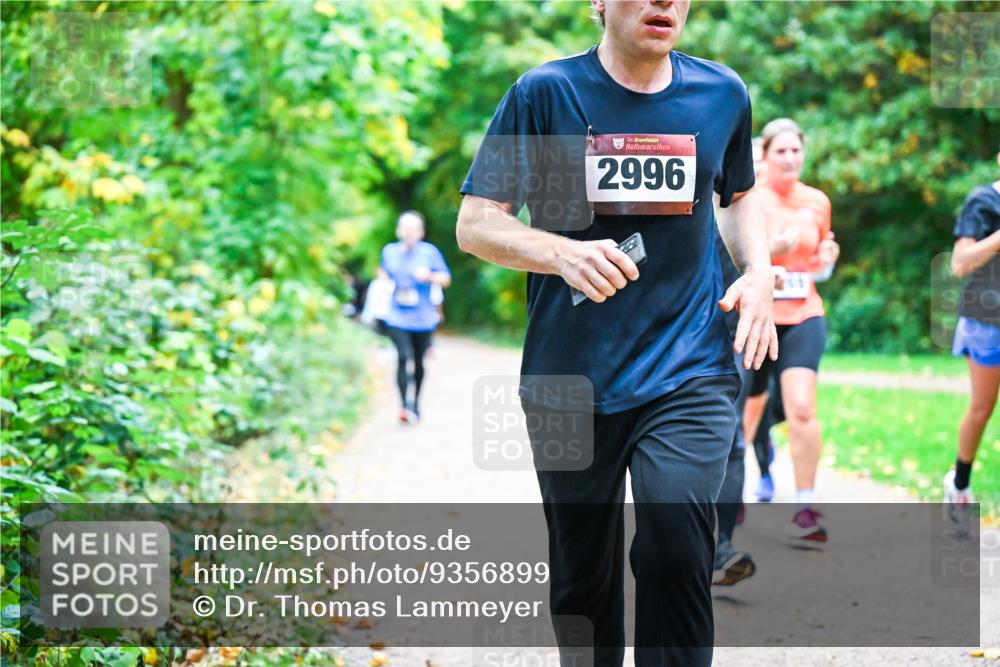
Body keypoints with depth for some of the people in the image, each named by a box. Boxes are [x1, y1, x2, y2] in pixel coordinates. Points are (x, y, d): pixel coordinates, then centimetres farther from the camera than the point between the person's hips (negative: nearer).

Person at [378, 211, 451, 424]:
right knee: (404, 357, -18)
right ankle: (406, 406, -23)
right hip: (397, 318, 0)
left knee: (418, 362, 9)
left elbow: (446, 279, 1)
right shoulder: (389, 251, 6)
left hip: (423, 318, 0)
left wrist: (430, 276, -16)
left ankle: (415, 405, 29)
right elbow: (383, 271, 27)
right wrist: (383, 277, 5)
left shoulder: (429, 252, -2)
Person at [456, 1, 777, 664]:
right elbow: (475, 224, -4)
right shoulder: (545, 93, -3)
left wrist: (758, 273, 6)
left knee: (677, 551, -20)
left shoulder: (722, 93, 6)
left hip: (689, 372, 1)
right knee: (582, 574, 11)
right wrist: (564, 253, -22)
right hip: (570, 380, 0)